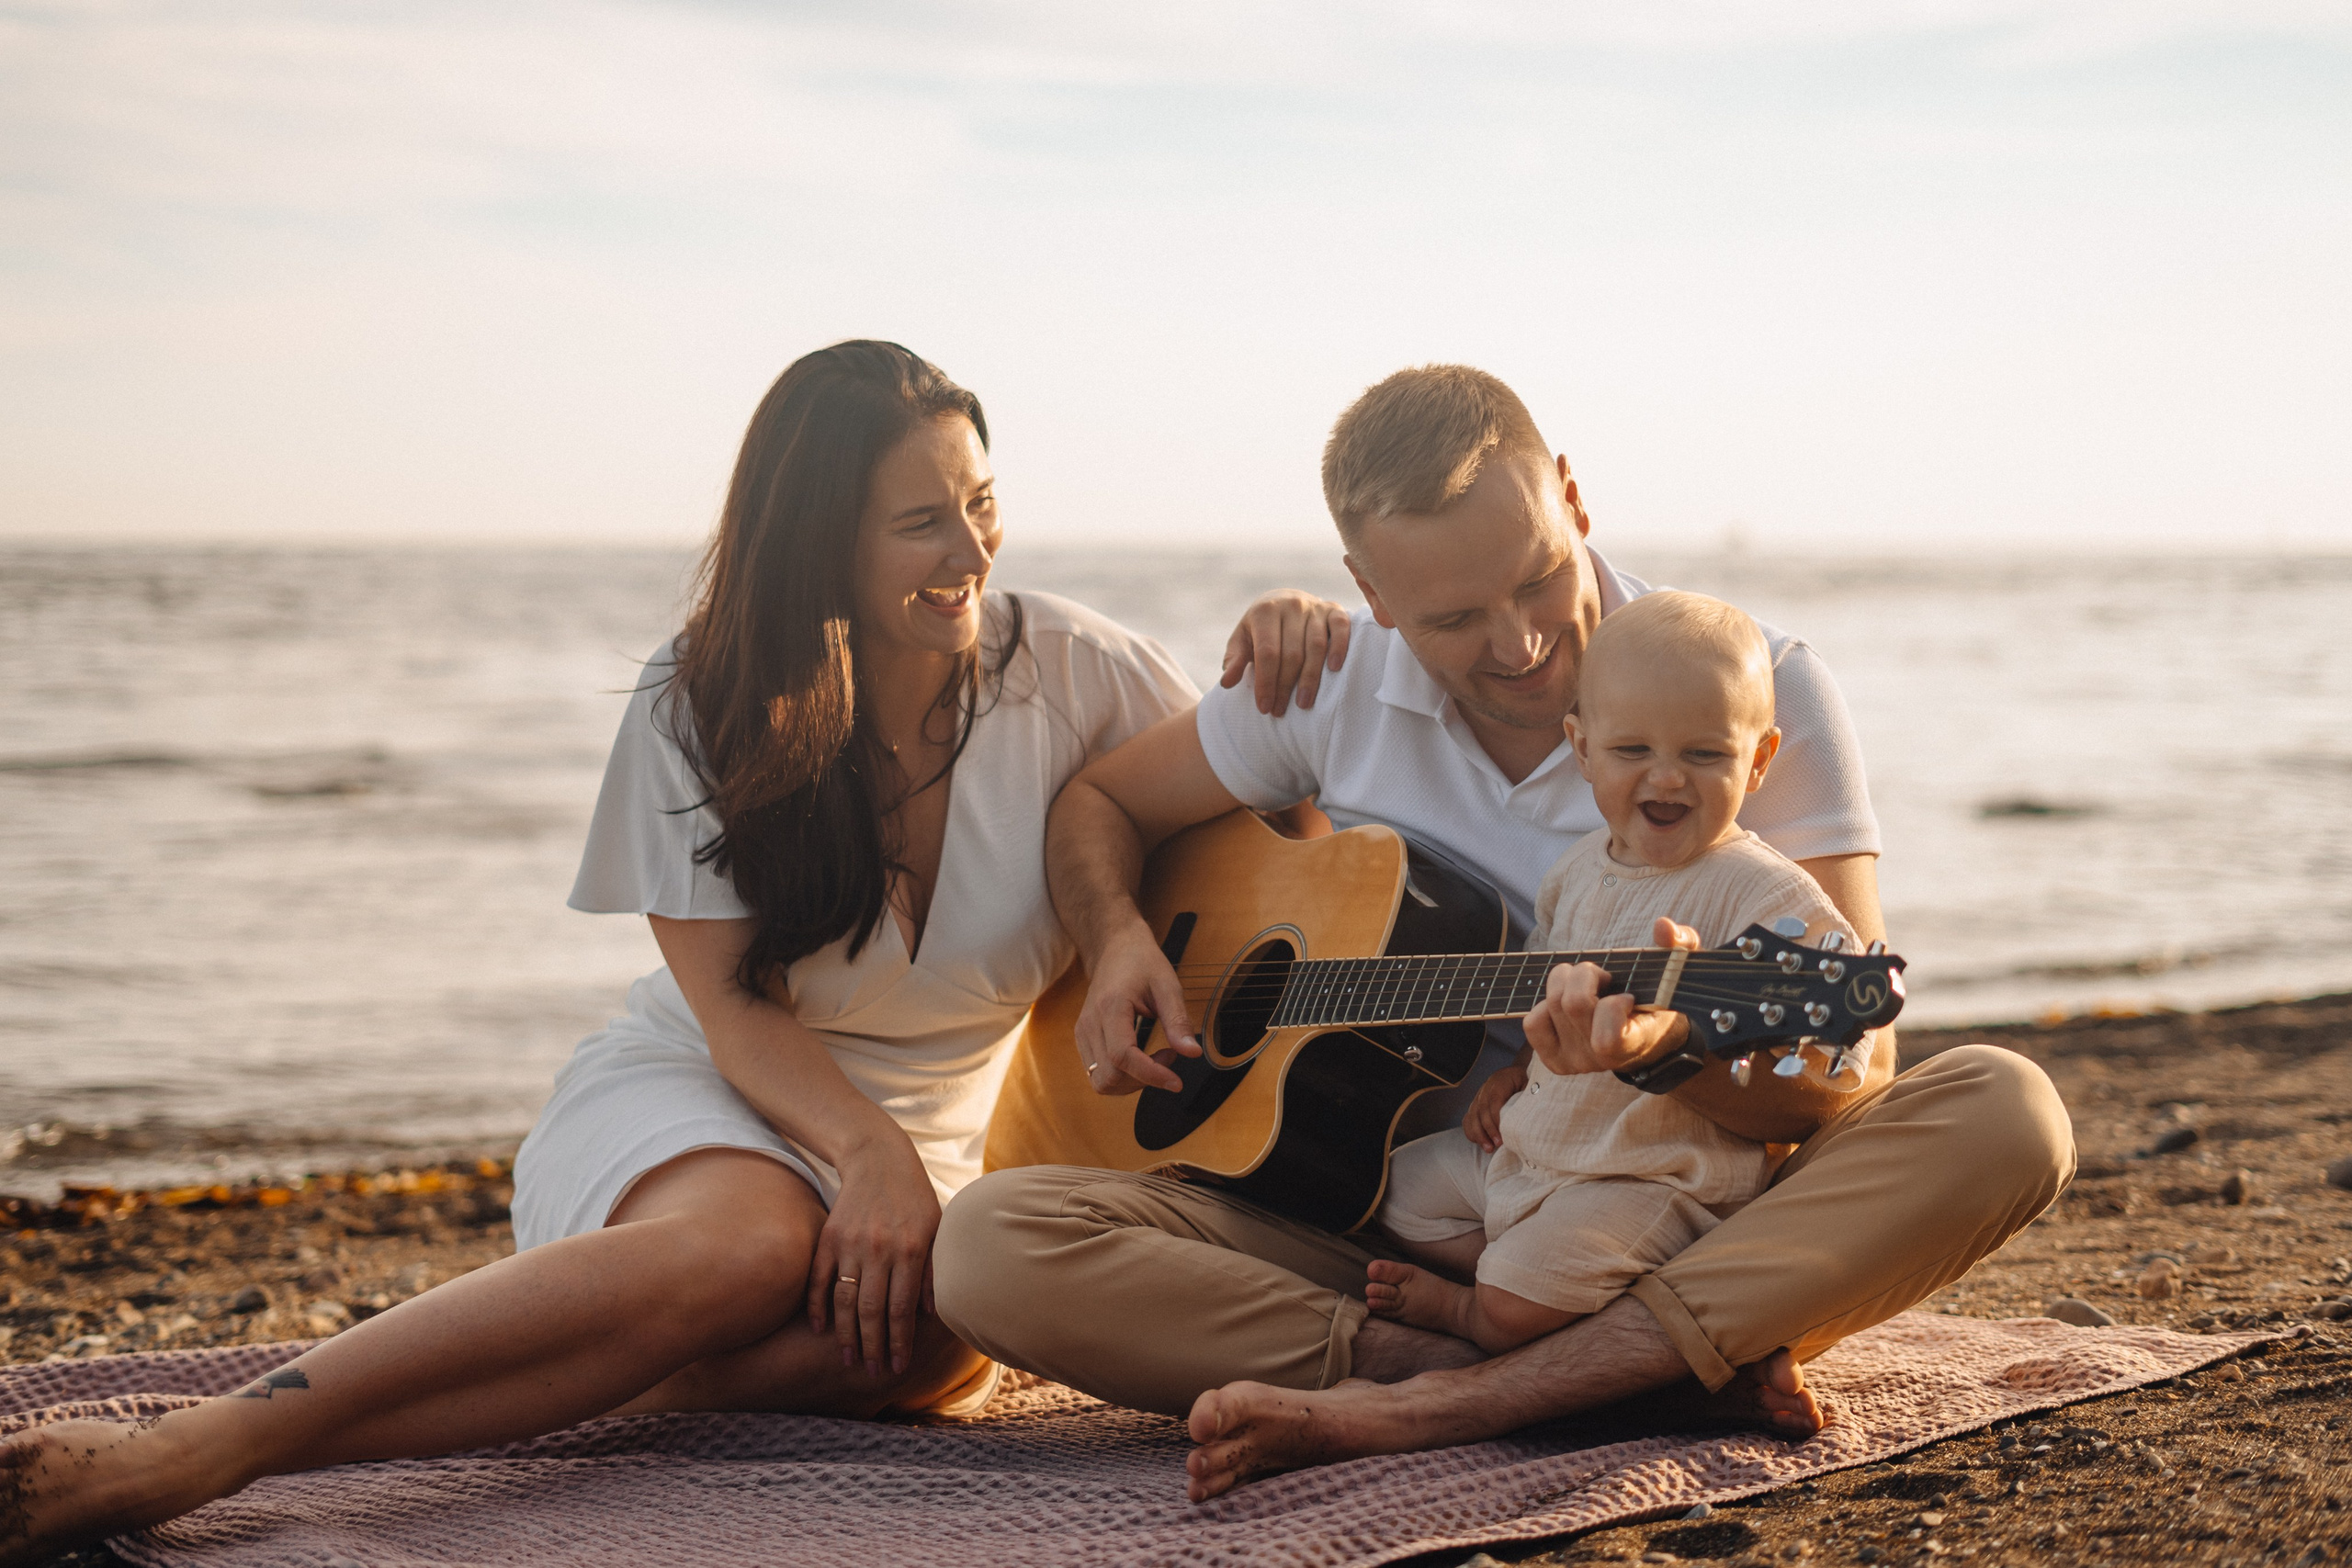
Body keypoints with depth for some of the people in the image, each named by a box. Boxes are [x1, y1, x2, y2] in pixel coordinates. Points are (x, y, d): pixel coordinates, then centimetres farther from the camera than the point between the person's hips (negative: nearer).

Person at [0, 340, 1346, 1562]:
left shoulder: (1064, 667, -5)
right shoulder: (701, 708, -8)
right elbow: (735, 1006, -9)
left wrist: (1282, 664, -17)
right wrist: (868, 1152, -28)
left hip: (949, 1133, 3)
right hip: (706, 1103, -2)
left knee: (937, 1336, -37)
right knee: (745, 1249, -42)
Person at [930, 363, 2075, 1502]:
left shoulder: (1759, 689, -7)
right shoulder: (1332, 683, 2)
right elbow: (1101, 802, 16)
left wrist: (1670, 1038, -36)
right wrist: (1118, 941, -6)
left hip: (1677, 1233, -1)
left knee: (2002, 1113, -30)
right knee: (989, 1246, -23)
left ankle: (1445, 1405, -37)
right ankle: (1648, 1376, -27)